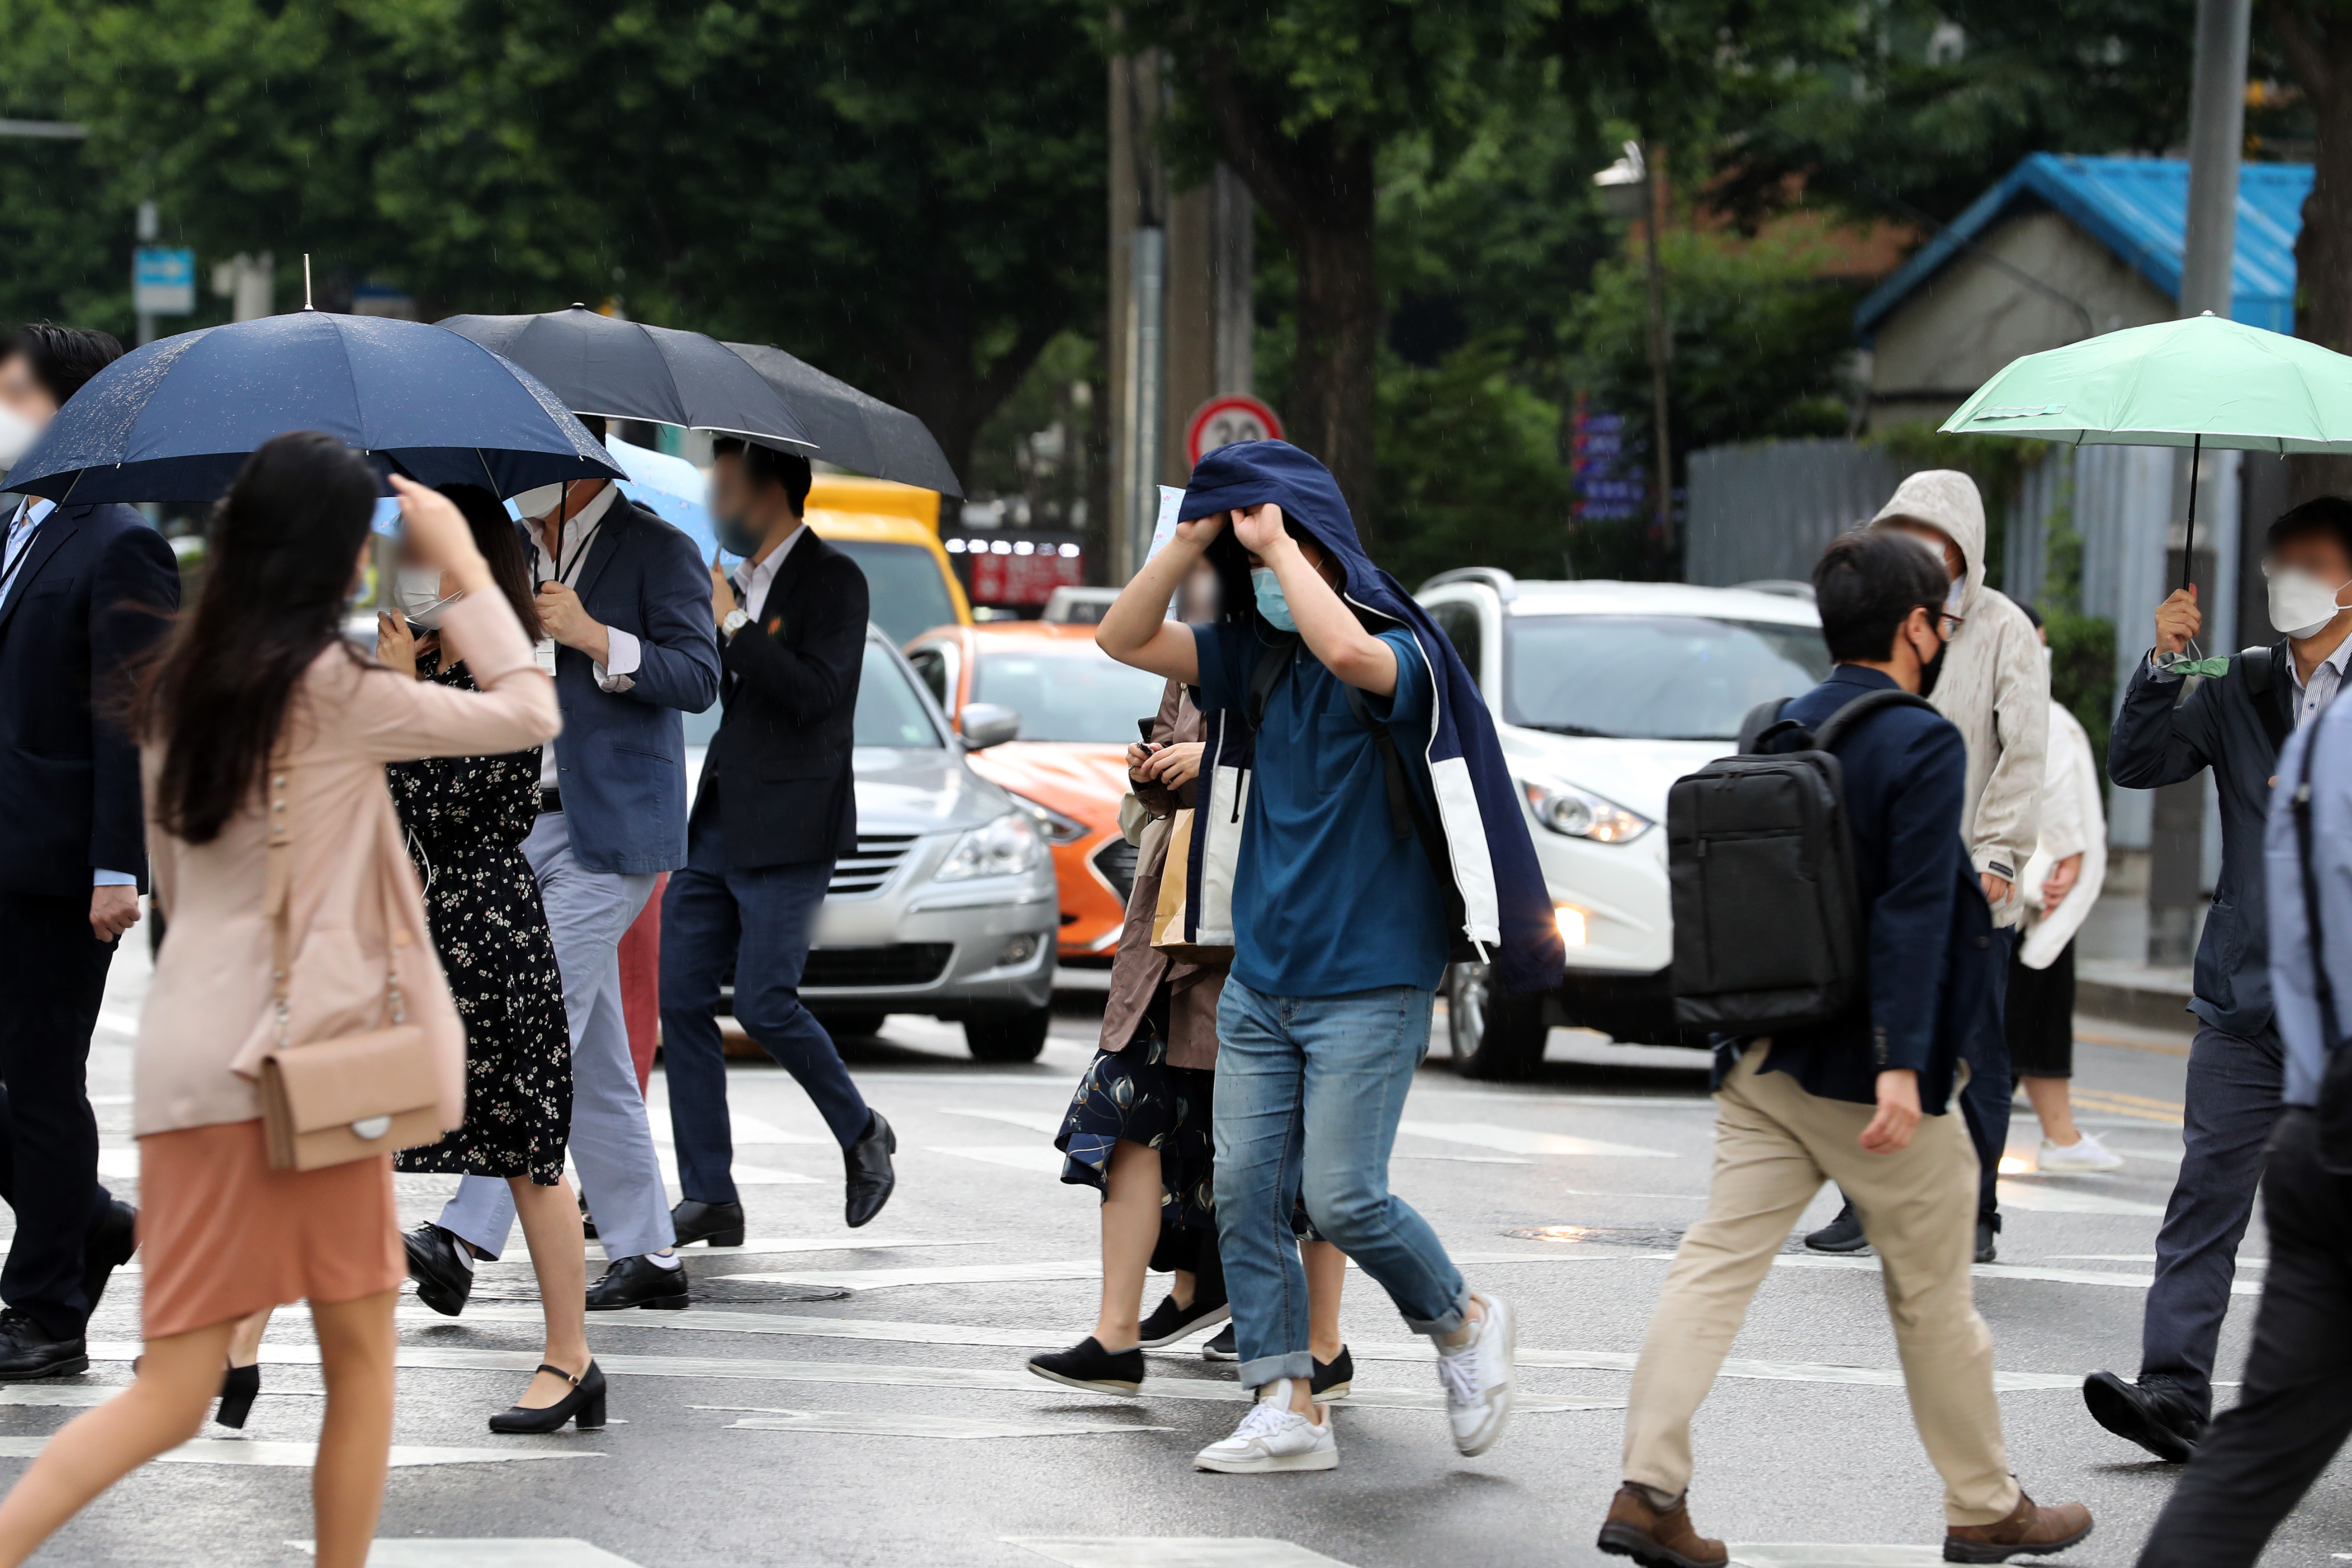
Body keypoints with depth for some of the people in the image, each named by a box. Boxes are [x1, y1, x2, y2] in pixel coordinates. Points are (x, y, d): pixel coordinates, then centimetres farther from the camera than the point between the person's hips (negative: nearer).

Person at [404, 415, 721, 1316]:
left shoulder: (656, 551, -4)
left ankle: (465, 1237, -23)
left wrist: (596, 638, -22)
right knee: (592, 1057, 9)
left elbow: (697, 677, -11)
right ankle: (646, 1256, 14)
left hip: (608, 834, -8)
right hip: (518, 828, 8)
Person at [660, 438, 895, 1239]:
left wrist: (731, 620, -16)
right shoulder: (738, 582, 16)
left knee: (764, 1003, -12)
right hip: (715, 822, 8)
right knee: (683, 1001, 0)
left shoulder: (833, 581, -7)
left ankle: (862, 1134, 14)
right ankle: (709, 1200, 4)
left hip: (788, 832, -8)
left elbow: (816, 692, -19)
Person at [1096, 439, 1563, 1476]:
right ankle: (1287, 1409, 7)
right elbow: (1123, 640, 3)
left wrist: (1278, 542, -24)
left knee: (1343, 1199, -9)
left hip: (1367, 986, -7)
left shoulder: (1401, 653, -11)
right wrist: (1190, 543, -7)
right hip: (1259, 979, 7)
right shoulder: (1252, 656, 8)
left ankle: (1464, 1324, 17)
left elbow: (1346, 651, -35)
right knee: (1245, 1192, 1)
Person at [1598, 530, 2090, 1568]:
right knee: (1933, 1297, 8)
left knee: (1716, 1267, 2)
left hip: (1763, 1060, 6)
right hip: (1866, 1071, -6)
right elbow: (1913, 914, -21)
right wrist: (1902, 1065, -25)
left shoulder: (1774, 732, 8)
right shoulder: (1923, 746, -13)